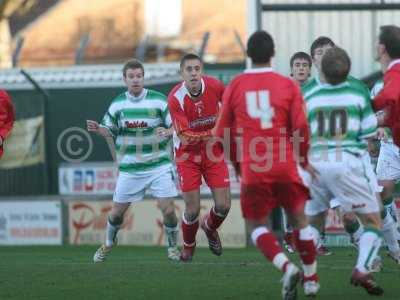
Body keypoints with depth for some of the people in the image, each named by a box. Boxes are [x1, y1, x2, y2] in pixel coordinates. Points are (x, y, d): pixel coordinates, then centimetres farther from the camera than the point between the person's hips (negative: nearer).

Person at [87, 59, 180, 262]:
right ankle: (108, 244, 34)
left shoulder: (159, 100, -5)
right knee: (117, 212, 6)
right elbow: (110, 131, 10)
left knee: (167, 209, -9)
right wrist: (98, 129, -12)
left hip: (158, 165, -2)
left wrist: (168, 132, -25)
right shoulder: (117, 104, 3)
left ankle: (173, 247, 15)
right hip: (129, 169, 2)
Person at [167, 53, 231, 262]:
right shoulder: (175, 98, -22)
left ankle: (210, 228, 34)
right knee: (192, 210, -4)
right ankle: (188, 245, 28)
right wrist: (215, 132, -28)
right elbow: (185, 137, -24)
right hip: (187, 156, -3)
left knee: (223, 206, -2)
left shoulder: (214, 86, -13)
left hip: (213, 153, 3)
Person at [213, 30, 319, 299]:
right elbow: (301, 126, -6)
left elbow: (222, 133, 7)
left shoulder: (235, 87, 2)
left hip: (252, 170, 0)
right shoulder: (288, 85, -1)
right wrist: (303, 159, 11)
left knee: (257, 226, 10)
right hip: (285, 167, 0)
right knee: (299, 219, 17)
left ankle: (287, 266, -14)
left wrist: (237, 161, 24)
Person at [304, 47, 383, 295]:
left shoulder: (309, 97, 3)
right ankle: (362, 270, -15)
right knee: (373, 221, 5)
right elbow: (369, 134, 1)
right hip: (349, 161, -3)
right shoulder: (359, 93, -1)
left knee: (310, 220, 20)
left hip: (315, 163, 3)